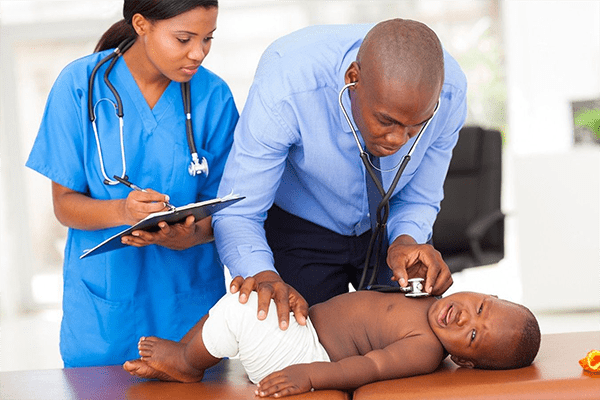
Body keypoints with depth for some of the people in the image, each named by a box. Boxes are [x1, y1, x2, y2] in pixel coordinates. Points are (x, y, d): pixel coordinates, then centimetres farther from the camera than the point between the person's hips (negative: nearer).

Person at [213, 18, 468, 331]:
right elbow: (236, 214, -31)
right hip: (300, 227, -2)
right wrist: (264, 275, -51)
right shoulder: (286, 85, -38)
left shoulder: (449, 90, -28)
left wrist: (406, 240, -33)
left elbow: (418, 199, -10)